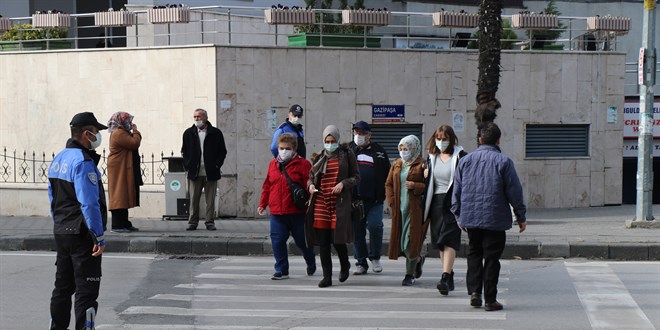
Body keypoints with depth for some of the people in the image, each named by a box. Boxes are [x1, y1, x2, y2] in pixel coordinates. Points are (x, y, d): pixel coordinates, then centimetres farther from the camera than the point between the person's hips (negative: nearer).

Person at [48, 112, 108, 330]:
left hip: (61, 232, 9)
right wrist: (99, 237, -20)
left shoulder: (58, 160, 12)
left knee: (63, 287, 16)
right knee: (86, 290, -6)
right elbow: (89, 203, -22)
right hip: (82, 236, -9)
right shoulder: (83, 162, -17)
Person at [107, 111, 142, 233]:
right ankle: (117, 225, -11)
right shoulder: (119, 134, -15)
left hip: (124, 169, 11)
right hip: (119, 170, -11)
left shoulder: (122, 133, 20)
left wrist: (134, 132, 9)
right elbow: (135, 143, -22)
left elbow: (133, 142, 19)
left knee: (124, 196, 11)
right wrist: (135, 131, -8)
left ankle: (124, 223, 15)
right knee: (119, 196, -10)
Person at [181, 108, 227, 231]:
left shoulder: (215, 133, 3)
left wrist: (217, 165, -4)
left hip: (211, 173, -1)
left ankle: (210, 222, 9)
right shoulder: (189, 133, 9)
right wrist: (187, 165, 3)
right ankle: (193, 222, 10)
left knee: (210, 200, 2)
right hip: (195, 173, 1)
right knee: (194, 199, 2)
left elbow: (222, 151, 6)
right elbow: (184, 151, 15)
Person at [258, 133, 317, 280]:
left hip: (297, 212, -4)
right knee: (277, 241, -1)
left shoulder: (302, 164, -5)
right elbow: (267, 186, 17)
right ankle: (281, 270, 10)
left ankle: (311, 264, 35)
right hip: (277, 213, 4)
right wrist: (263, 204, 16)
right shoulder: (273, 164, 11)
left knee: (302, 241, 8)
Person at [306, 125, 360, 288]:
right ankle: (327, 276, 8)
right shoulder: (319, 157, 12)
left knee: (337, 239, -7)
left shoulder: (347, 154, 3)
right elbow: (311, 177, 20)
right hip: (321, 202, 3)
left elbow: (356, 177, 4)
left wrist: (343, 184, -13)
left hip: (340, 202, -3)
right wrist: (310, 185, -3)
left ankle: (345, 265, 23)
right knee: (323, 241, 0)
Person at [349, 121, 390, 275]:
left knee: (375, 225, -15)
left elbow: (387, 174, 10)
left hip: (374, 199, -2)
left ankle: (375, 257, 7)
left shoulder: (378, 151, 9)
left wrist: (385, 194, 2)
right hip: (354, 199, 2)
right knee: (357, 230, 4)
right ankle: (361, 263, 14)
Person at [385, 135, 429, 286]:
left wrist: (416, 186, -20)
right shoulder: (396, 165, 15)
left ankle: (410, 274, 1)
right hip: (399, 208, 6)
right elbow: (389, 184, 18)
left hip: (415, 209, -6)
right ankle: (418, 259, 33)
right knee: (401, 239, 5)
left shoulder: (422, 165, -4)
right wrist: (392, 201, 5)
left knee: (411, 239, -8)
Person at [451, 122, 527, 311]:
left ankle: (474, 292, 3)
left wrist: (458, 215, 19)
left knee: (474, 254, 16)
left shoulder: (465, 160, 5)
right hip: (495, 219, -3)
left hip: (470, 218, 3)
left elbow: (456, 191, 10)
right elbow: (514, 191, -5)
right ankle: (490, 299, 4)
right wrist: (521, 217, 3)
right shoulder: (503, 161, -6)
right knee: (492, 257, 2)